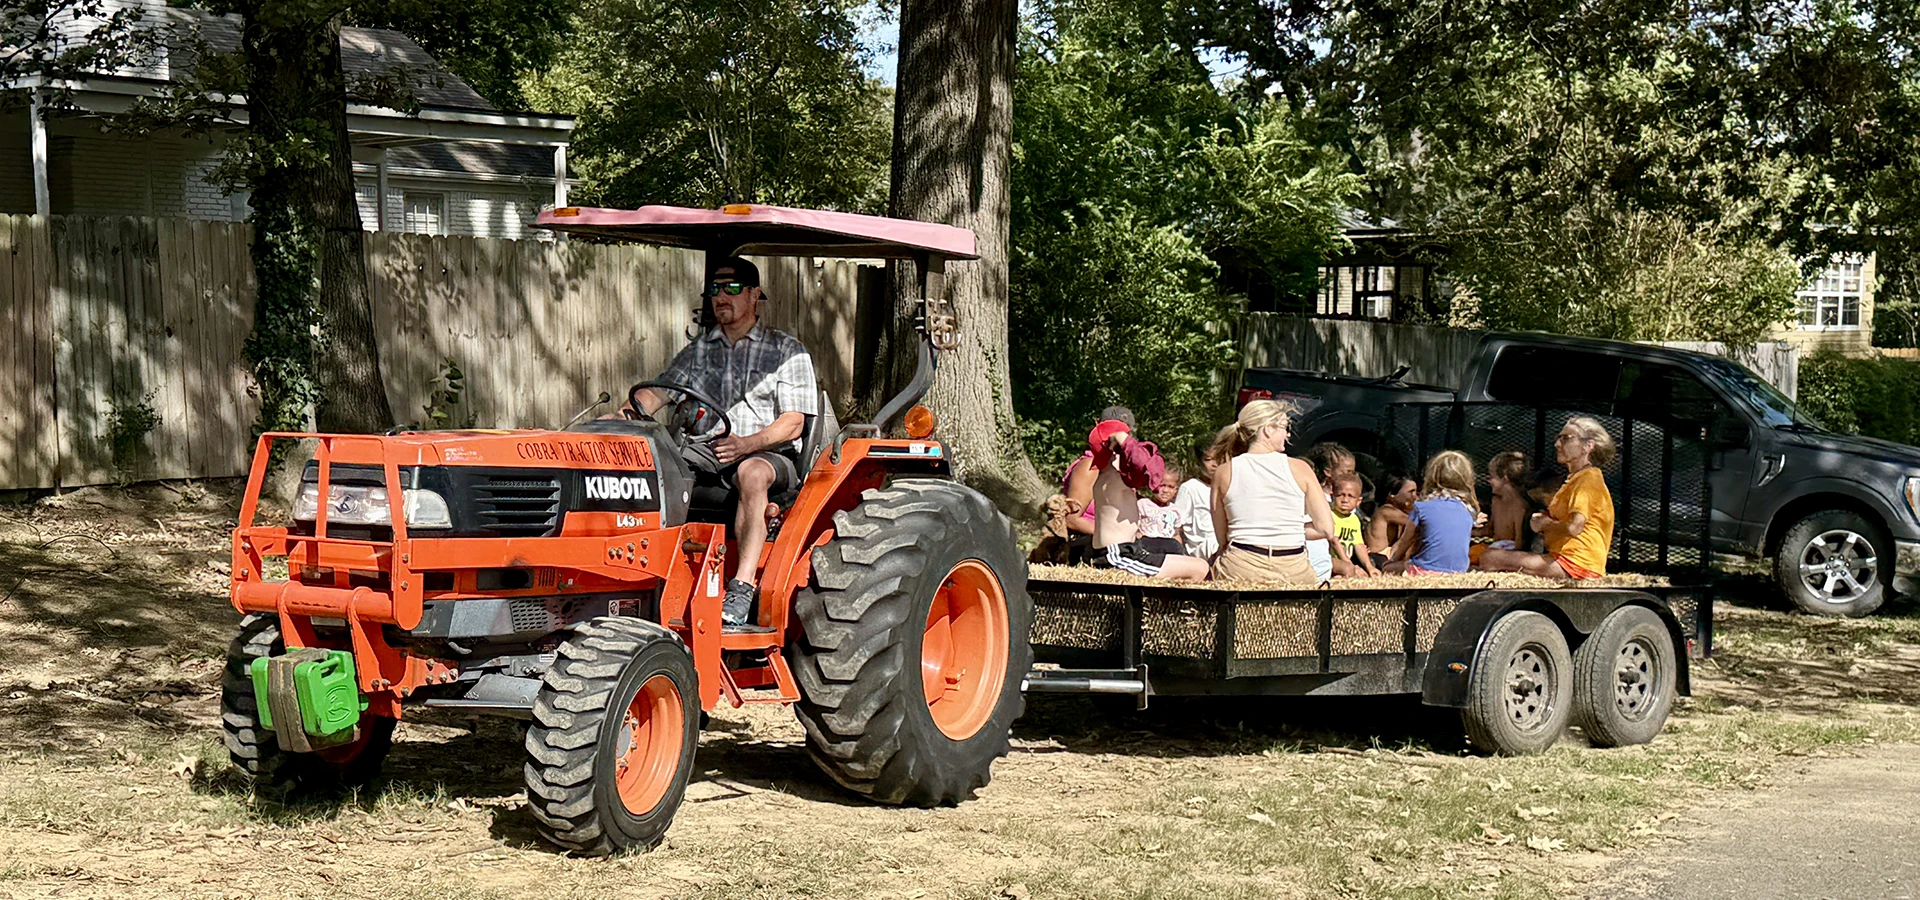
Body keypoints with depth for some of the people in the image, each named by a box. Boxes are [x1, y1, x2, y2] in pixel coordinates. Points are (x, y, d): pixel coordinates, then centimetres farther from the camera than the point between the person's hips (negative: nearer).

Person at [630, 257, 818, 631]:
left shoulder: (787, 351, 7)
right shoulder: (698, 350, 20)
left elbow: (793, 422, -5)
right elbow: (658, 391, 8)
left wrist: (745, 444, -23)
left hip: (771, 456, -4)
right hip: (705, 454, 4)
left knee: (751, 473, -40)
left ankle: (743, 590, -45)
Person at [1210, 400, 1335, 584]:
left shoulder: (1224, 473, 6)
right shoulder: (1299, 468, 2)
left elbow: (1222, 538, 10)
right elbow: (1326, 527, 5)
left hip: (1241, 569, 1)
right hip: (1294, 569, -1)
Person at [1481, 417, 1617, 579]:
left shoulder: (1589, 479, -11)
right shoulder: (1574, 479, 24)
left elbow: (1574, 527, -25)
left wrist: (1543, 525, -4)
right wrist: (1540, 520, 11)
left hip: (1575, 564, -11)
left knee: (1490, 559, -20)